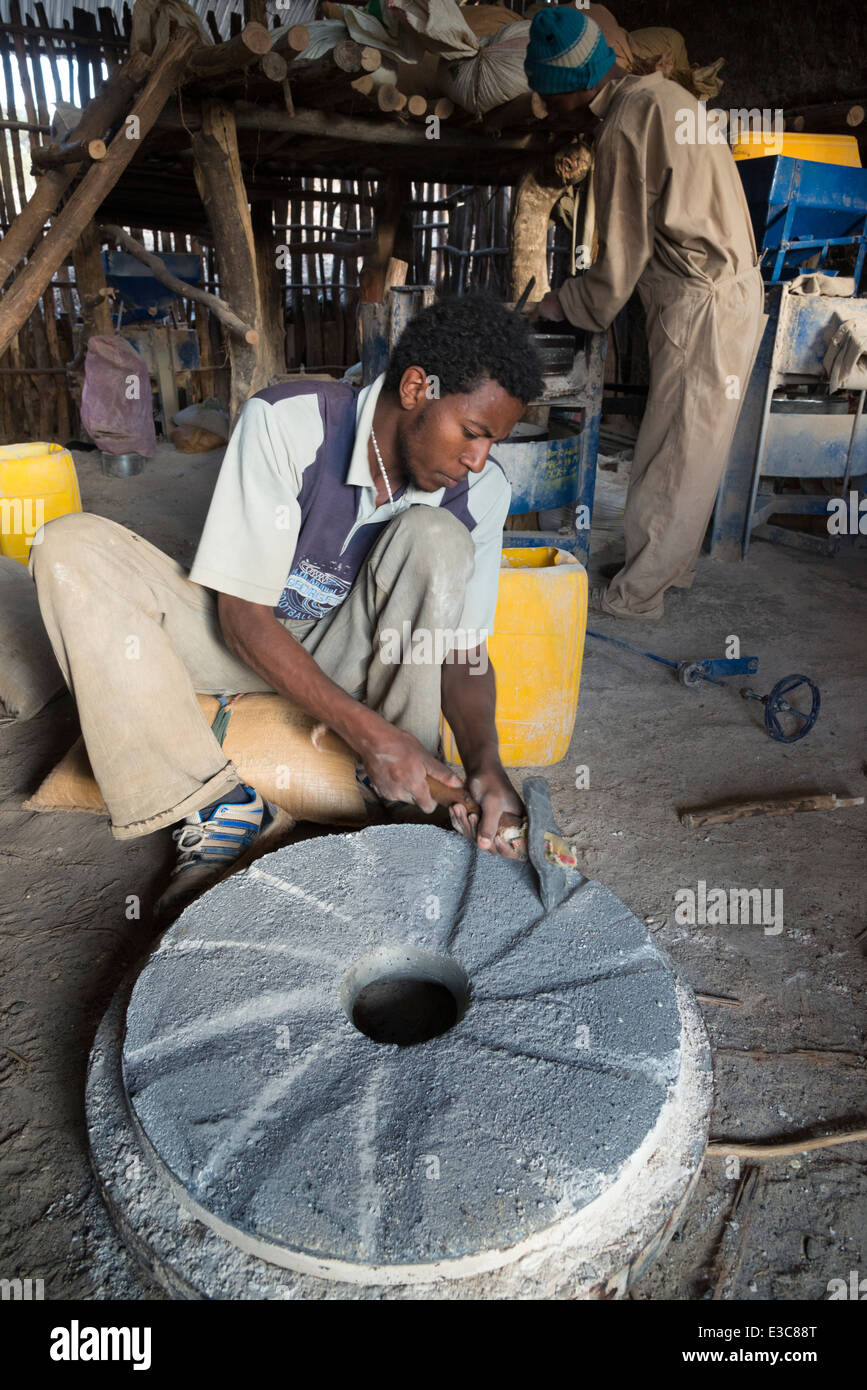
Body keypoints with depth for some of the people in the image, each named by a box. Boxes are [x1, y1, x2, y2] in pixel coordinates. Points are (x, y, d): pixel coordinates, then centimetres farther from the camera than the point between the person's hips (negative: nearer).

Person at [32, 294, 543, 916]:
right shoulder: (285, 422, -25)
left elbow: (465, 649, -12)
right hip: (250, 643, 0)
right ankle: (221, 810, -28)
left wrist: (485, 761, -32)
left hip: (354, 654, 1)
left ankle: (404, 800, -22)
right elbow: (243, 616, -25)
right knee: (73, 547, -24)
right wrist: (367, 730, -35)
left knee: (436, 536, -28)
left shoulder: (482, 491, -15)